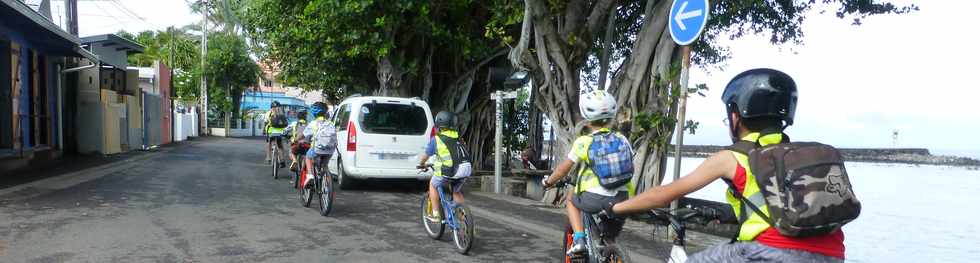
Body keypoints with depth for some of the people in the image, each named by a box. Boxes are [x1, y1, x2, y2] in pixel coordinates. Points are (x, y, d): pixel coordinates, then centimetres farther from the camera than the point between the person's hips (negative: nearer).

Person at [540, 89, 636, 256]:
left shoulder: (583, 142, -1)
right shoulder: (622, 140, 10)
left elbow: (563, 169, 6)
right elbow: (630, 170, 18)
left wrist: (548, 182, 23)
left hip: (595, 199, -3)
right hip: (622, 200, 4)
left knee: (571, 199, 28)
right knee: (610, 240, 27)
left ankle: (578, 239, 11)